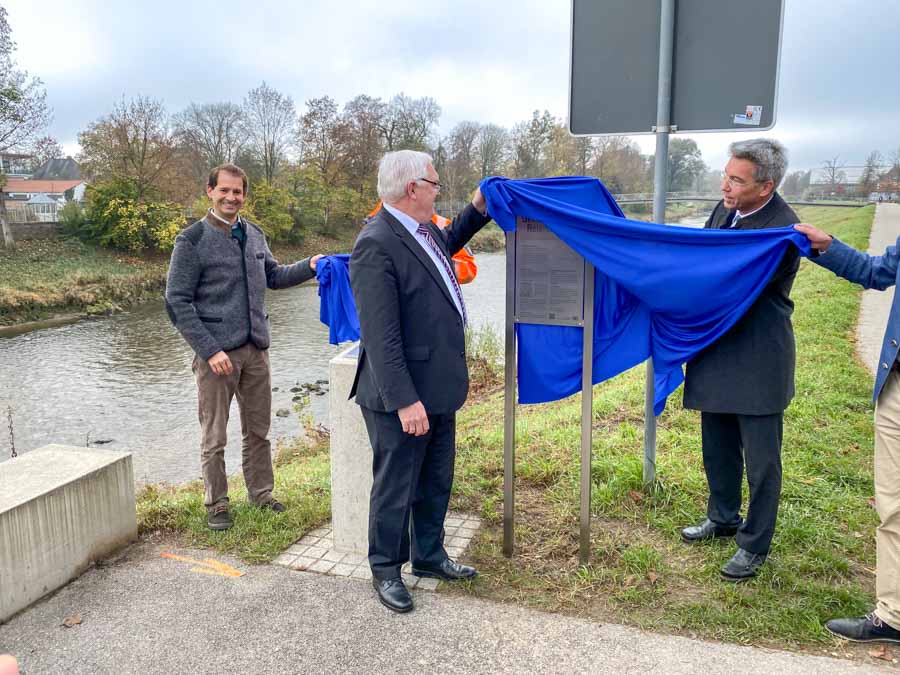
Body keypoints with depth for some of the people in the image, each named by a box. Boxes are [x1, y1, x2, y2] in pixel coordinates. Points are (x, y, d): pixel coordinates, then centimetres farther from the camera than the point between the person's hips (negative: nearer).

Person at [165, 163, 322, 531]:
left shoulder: (254, 234, 9)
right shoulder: (193, 240, -7)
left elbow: (273, 275, 22)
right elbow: (177, 302, -9)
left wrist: (308, 267, 3)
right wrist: (209, 350, -16)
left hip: (256, 349, 5)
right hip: (217, 352, -5)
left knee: (258, 430, 14)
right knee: (214, 437, 6)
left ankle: (261, 493, 29)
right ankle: (216, 505, 22)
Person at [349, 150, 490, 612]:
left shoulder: (423, 229, 7)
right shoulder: (375, 245, -21)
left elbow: (447, 244, 34)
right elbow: (380, 336, -24)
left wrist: (477, 209, 22)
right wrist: (405, 401, -25)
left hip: (438, 389, 9)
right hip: (402, 398, -9)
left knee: (436, 483, 21)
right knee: (396, 489, 8)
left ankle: (429, 556, 40)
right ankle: (386, 571, 29)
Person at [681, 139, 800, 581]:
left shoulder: (783, 230, -20)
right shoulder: (725, 210, 4)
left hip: (757, 360, -8)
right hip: (717, 352, 8)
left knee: (760, 459, 6)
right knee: (718, 448, 21)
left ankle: (754, 546, 23)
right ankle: (723, 519, 41)